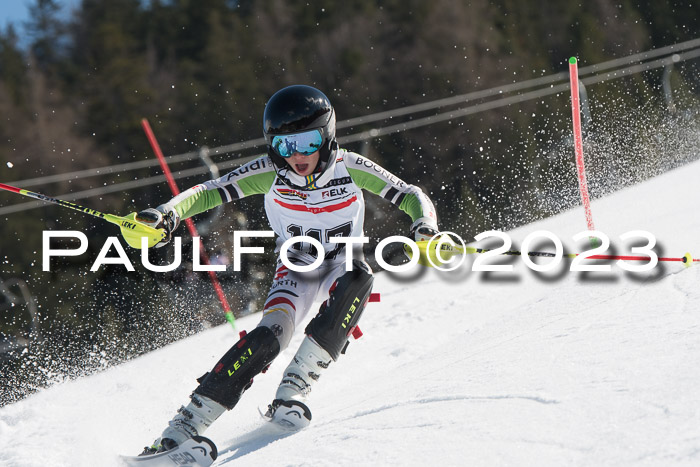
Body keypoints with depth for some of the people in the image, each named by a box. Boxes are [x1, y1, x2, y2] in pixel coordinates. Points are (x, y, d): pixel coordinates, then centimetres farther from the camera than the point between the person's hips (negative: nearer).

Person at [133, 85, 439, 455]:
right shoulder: (269, 173, -19)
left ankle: (294, 390, -35)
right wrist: (169, 213, -42)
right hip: (296, 269, -1)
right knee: (271, 334, -28)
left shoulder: (349, 168, -20)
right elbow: (208, 193, -22)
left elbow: (411, 196, -16)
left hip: (342, 267, 1)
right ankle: (187, 423, -28)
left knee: (359, 277, -36)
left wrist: (424, 227, -38)